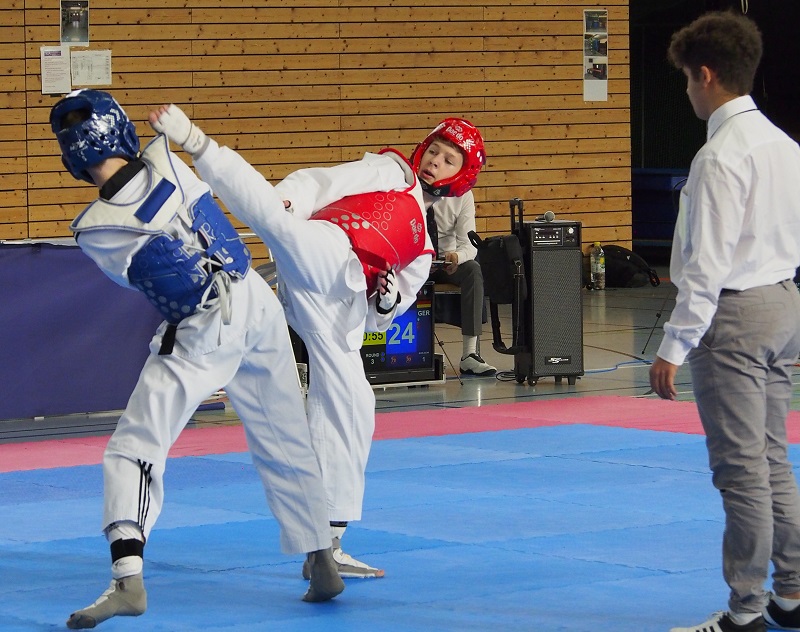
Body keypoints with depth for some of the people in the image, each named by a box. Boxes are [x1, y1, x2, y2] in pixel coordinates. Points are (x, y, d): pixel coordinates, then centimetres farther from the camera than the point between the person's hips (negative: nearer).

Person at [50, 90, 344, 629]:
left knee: (134, 449, -2)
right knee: (285, 444, 18)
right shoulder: (165, 161, -7)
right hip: (258, 303, 5)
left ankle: (128, 578, -17)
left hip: (203, 334, -4)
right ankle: (323, 565, 27)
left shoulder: (94, 231, -10)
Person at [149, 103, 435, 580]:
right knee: (280, 222, -38)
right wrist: (281, 205, -16)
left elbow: (374, 321, 30)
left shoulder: (422, 250, 32)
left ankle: (325, 547, 7)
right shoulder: (391, 172, 19)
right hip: (322, 255, -6)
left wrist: (389, 302, 5)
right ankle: (195, 141, -52)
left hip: (338, 305, 6)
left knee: (349, 407, 3)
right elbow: (321, 184, 5)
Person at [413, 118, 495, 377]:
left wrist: (457, 256, -36)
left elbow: (469, 244, -13)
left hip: (444, 264, 2)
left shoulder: (462, 197, -10)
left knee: (472, 270, -27)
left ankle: (470, 354, -27)